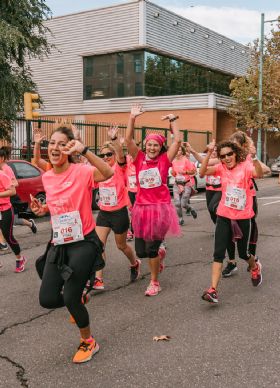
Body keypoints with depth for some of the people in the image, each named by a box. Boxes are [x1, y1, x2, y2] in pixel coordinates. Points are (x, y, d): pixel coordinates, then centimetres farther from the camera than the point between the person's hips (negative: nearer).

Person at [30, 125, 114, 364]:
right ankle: (77, 300, 37)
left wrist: (84, 150, -44)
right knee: (47, 299, 0)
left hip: (84, 242, -6)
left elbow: (108, 173, -35)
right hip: (59, 243, 6)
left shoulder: (81, 171, -14)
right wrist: (43, 209, 3)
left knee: (70, 299, -6)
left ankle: (88, 342, 24)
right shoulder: (47, 177, 6)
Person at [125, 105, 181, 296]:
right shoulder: (139, 158, 5)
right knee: (140, 250, 6)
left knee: (151, 248, -1)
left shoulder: (165, 159, 0)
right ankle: (159, 253, 41)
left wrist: (173, 120, -2)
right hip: (142, 208, 3)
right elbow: (128, 139, -4)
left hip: (160, 207, -3)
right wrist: (132, 118, -10)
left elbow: (178, 140, -6)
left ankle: (154, 282, 19)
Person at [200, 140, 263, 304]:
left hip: (243, 217, -2)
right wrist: (209, 153, -24)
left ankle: (255, 268, 47)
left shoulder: (245, 166, -9)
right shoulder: (221, 168, 1)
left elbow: (259, 174, -30)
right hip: (224, 216, 2)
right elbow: (202, 172, -14)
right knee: (218, 252, -7)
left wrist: (254, 157, -47)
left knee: (243, 253, 13)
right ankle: (213, 290, -7)